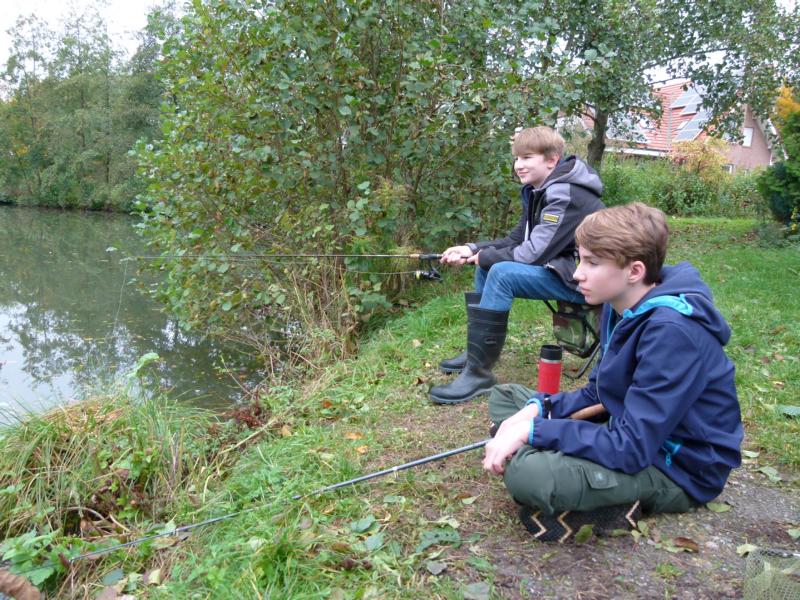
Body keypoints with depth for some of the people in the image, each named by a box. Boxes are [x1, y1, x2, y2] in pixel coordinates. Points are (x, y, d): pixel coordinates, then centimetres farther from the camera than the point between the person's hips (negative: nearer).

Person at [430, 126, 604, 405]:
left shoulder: (567, 195, -22)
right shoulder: (539, 190, 8)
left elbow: (534, 253, -27)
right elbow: (516, 240, 8)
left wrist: (485, 256, -14)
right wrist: (472, 250, -6)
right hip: (558, 267, 10)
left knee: (502, 273, -27)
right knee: (487, 264, 9)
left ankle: (479, 372, -22)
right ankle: (478, 350, 13)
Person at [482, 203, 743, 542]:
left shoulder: (673, 332, -29)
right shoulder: (620, 308, -1)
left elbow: (631, 449, -30)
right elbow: (596, 394, 7)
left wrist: (532, 430, -26)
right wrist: (536, 409, -11)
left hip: (677, 468, -9)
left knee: (527, 473, -33)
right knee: (504, 396, 9)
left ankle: (613, 507, -7)